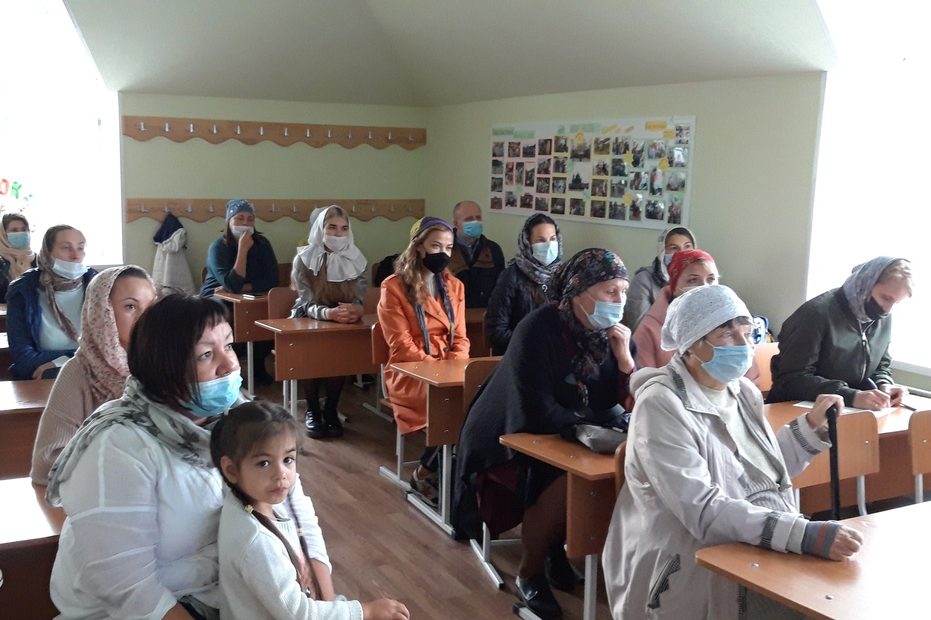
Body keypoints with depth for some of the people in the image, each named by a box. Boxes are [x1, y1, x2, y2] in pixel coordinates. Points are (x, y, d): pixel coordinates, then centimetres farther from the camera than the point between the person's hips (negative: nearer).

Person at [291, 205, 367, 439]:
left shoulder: (356, 260, -2)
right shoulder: (304, 259, -10)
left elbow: (358, 299, -7)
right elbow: (307, 303, -17)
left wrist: (356, 310, -33)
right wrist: (328, 313, -40)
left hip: (342, 325, 2)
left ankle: (331, 410, -6)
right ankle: (312, 411, -8)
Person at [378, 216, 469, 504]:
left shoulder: (454, 286, 13)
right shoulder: (394, 287, -4)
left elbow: (460, 338, 11)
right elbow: (401, 346, -10)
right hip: (408, 372, -5)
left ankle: (430, 471, -9)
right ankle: (427, 473, -7)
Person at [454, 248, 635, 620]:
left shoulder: (609, 332, -5)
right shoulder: (539, 330, -24)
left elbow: (633, 402, -4)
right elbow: (538, 414, -30)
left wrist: (624, 357, -19)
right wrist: (594, 422, -20)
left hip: (567, 438, 7)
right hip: (512, 439, -6)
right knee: (567, 481, -29)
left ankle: (556, 546, 8)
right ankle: (530, 573, -4)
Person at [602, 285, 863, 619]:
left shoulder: (743, 391, 7)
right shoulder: (662, 406, -17)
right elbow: (704, 511, -26)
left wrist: (811, 425, 6)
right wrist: (806, 535, -33)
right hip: (700, 572, -7)